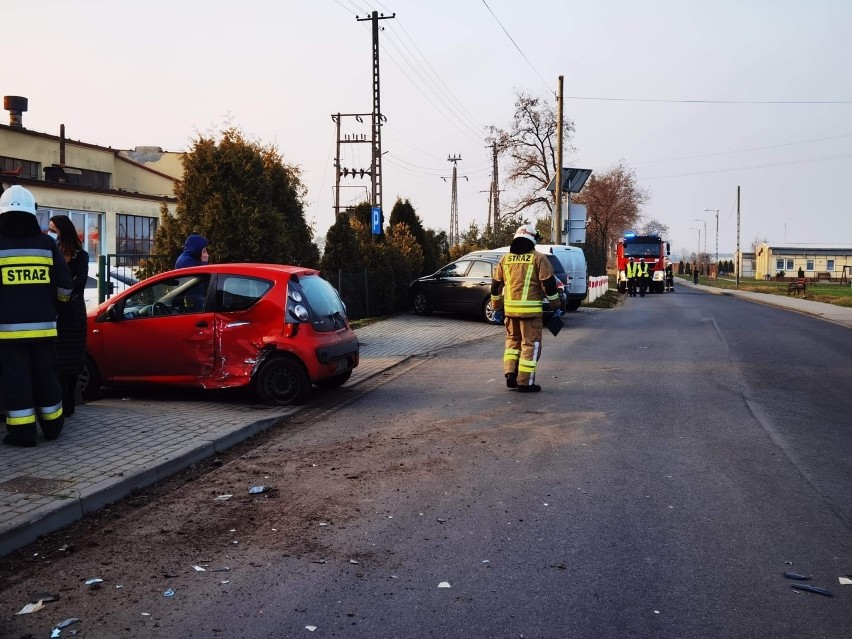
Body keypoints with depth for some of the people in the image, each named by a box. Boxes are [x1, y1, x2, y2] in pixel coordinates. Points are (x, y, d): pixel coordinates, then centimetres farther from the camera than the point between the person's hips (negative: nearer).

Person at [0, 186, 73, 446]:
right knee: (46, 376, 12)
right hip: (43, 324, 3)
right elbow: (64, 287, 5)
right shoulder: (47, 243, 3)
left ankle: (23, 431, 1)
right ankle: (52, 426, 21)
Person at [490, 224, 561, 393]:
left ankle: (510, 375, 13)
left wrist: (497, 308, 22)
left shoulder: (505, 259, 11)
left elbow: (496, 286, 13)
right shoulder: (538, 258, -3)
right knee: (530, 344, 3)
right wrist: (555, 307, 3)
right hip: (530, 309, -5)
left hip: (510, 308, 5)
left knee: (513, 340, 21)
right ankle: (525, 383, 2)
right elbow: (549, 284, -6)